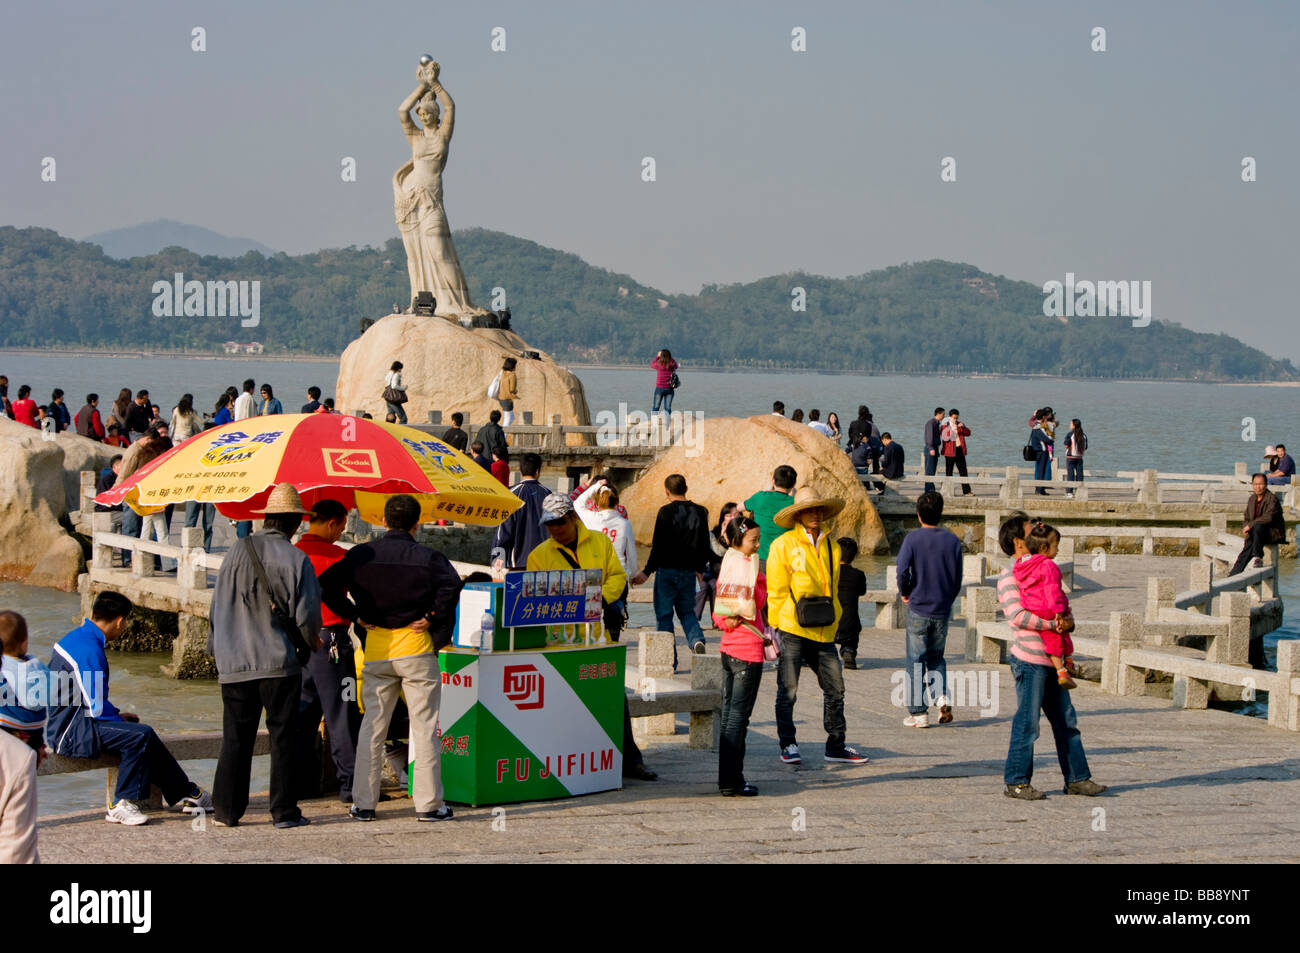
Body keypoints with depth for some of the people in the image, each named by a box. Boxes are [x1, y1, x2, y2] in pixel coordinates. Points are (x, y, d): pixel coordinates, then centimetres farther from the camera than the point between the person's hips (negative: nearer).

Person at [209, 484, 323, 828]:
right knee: (283, 735, 4)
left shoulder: (237, 552, 3)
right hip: (279, 661, -3)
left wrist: (217, 647, 21)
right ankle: (284, 811, 6)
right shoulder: (296, 559, -8)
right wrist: (312, 641, 12)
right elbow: (306, 615, -9)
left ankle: (227, 810, 11)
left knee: (235, 737, 9)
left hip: (234, 662, 3)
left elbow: (218, 605, 8)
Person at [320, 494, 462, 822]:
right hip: (416, 647, -3)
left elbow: (327, 585, -4)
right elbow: (451, 586, -22)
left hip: (376, 648, 3)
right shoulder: (428, 558, -5)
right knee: (424, 727, 3)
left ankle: (363, 803, 10)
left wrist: (356, 615, 1)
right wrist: (431, 620, -11)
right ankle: (428, 804, 4)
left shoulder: (361, 555, 3)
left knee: (372, 725, 10)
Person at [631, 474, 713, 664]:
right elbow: (705, 546, 11)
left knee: (664, 615, 5)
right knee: (687, 612, 17)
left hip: (667, 571, -4)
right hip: (689, 572, 4)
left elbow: (659, 546, -12)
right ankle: (697, 640, -11)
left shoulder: (666, 512, -10)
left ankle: (669, 659, 2)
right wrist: (700, 569, 24)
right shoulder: (700, 511, 5)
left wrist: (647, 572, -6)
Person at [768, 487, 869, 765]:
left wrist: (833, 622, 14)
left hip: (823, 632, 5)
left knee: (835, 689, 6)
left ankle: (836, 746, 15)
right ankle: (788, 746, 12)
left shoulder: (831, 546, 14)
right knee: (788, 691, 1)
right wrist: (777, 627, -6)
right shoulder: (784, 545, -3)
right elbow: (776, 591, -2)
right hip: (792, 631, -5)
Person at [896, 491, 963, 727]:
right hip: (942, 610, 3)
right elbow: (957, 577, 4)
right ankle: (941, 696, -3)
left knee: (916, 661, 4)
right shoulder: (952, 540, 1)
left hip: (918, 608, -3)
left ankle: (918, 712, 4)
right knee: (937, 657, 19)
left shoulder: (913, 538, -8)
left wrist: (905, 593, 2)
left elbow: (902, 570, -17)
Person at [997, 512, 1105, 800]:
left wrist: (1068, 620, 1)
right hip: (1029, 660, -9)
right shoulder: (1009, 577, -9)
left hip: (1050, 660, 9)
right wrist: (1053, 624, -19)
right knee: (1027, 723, -4)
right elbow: (1017, 615, -22)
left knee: (1066, 721, 10)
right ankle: (1016, 781, 4)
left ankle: (1077, 778, 16)